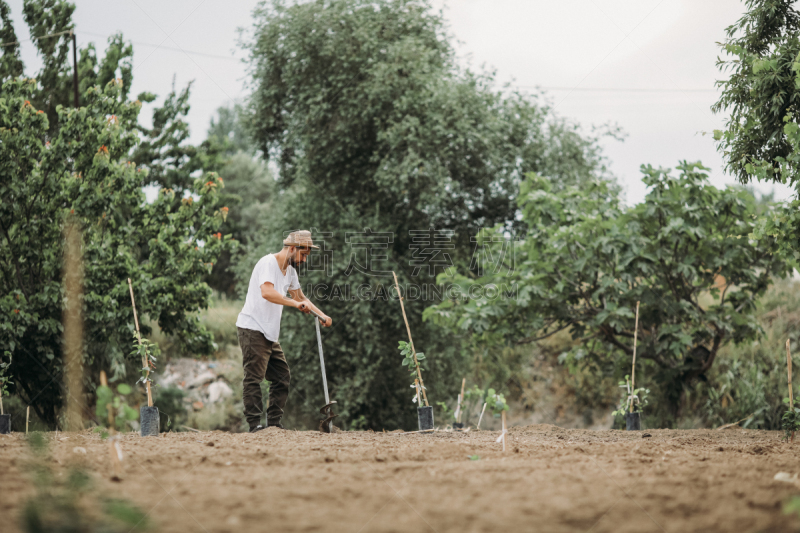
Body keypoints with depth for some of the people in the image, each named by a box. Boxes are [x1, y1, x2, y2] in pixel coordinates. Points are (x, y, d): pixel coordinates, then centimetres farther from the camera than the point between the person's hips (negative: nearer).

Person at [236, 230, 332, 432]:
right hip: (253, 330, -10)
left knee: (282, 377, 7)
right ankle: (255, 425, -13)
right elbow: (266, 292, -30)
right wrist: (296, 304, -34)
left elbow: (300, 297, 29)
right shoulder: (268, 263, -13)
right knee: (254, 377, -11)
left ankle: (274, 424, 10)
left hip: (270, 334, 10)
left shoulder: (290, 270, 17)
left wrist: (321, 314, 16)